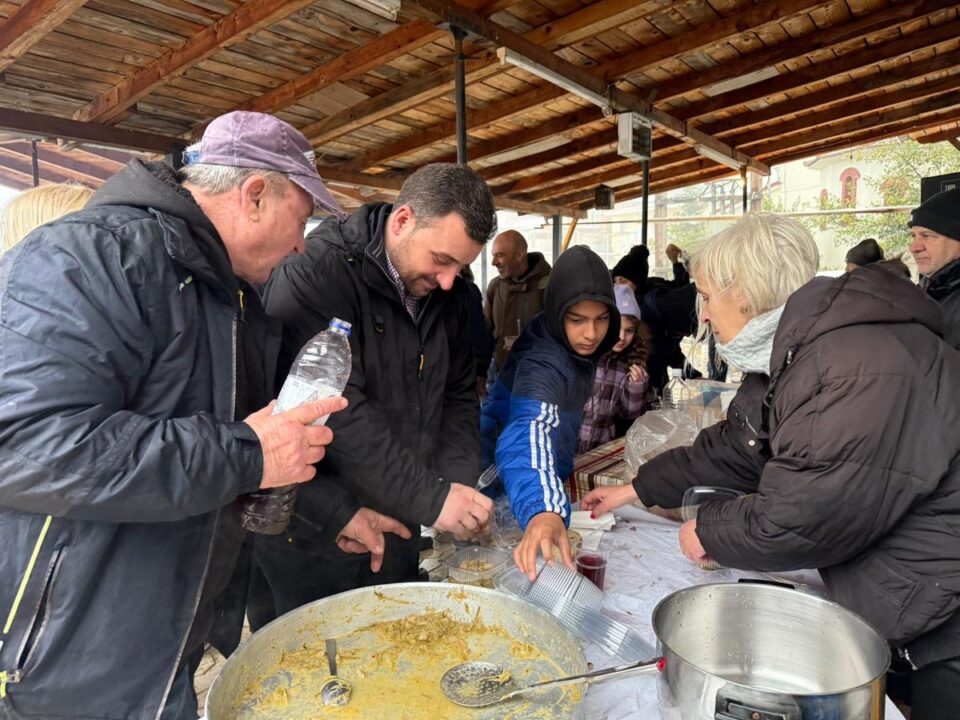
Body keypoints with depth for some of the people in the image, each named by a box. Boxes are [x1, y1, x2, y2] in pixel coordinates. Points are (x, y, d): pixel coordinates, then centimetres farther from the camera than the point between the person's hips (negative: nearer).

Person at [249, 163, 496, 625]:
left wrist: (459, 485, -10)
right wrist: (432, 499, -27)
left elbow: (459, 395, 6)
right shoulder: (315, 274, -21)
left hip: (397, 530, 7)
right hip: (309, 538, -6)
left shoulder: (449, 294, 2)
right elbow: (335, 410, -29)